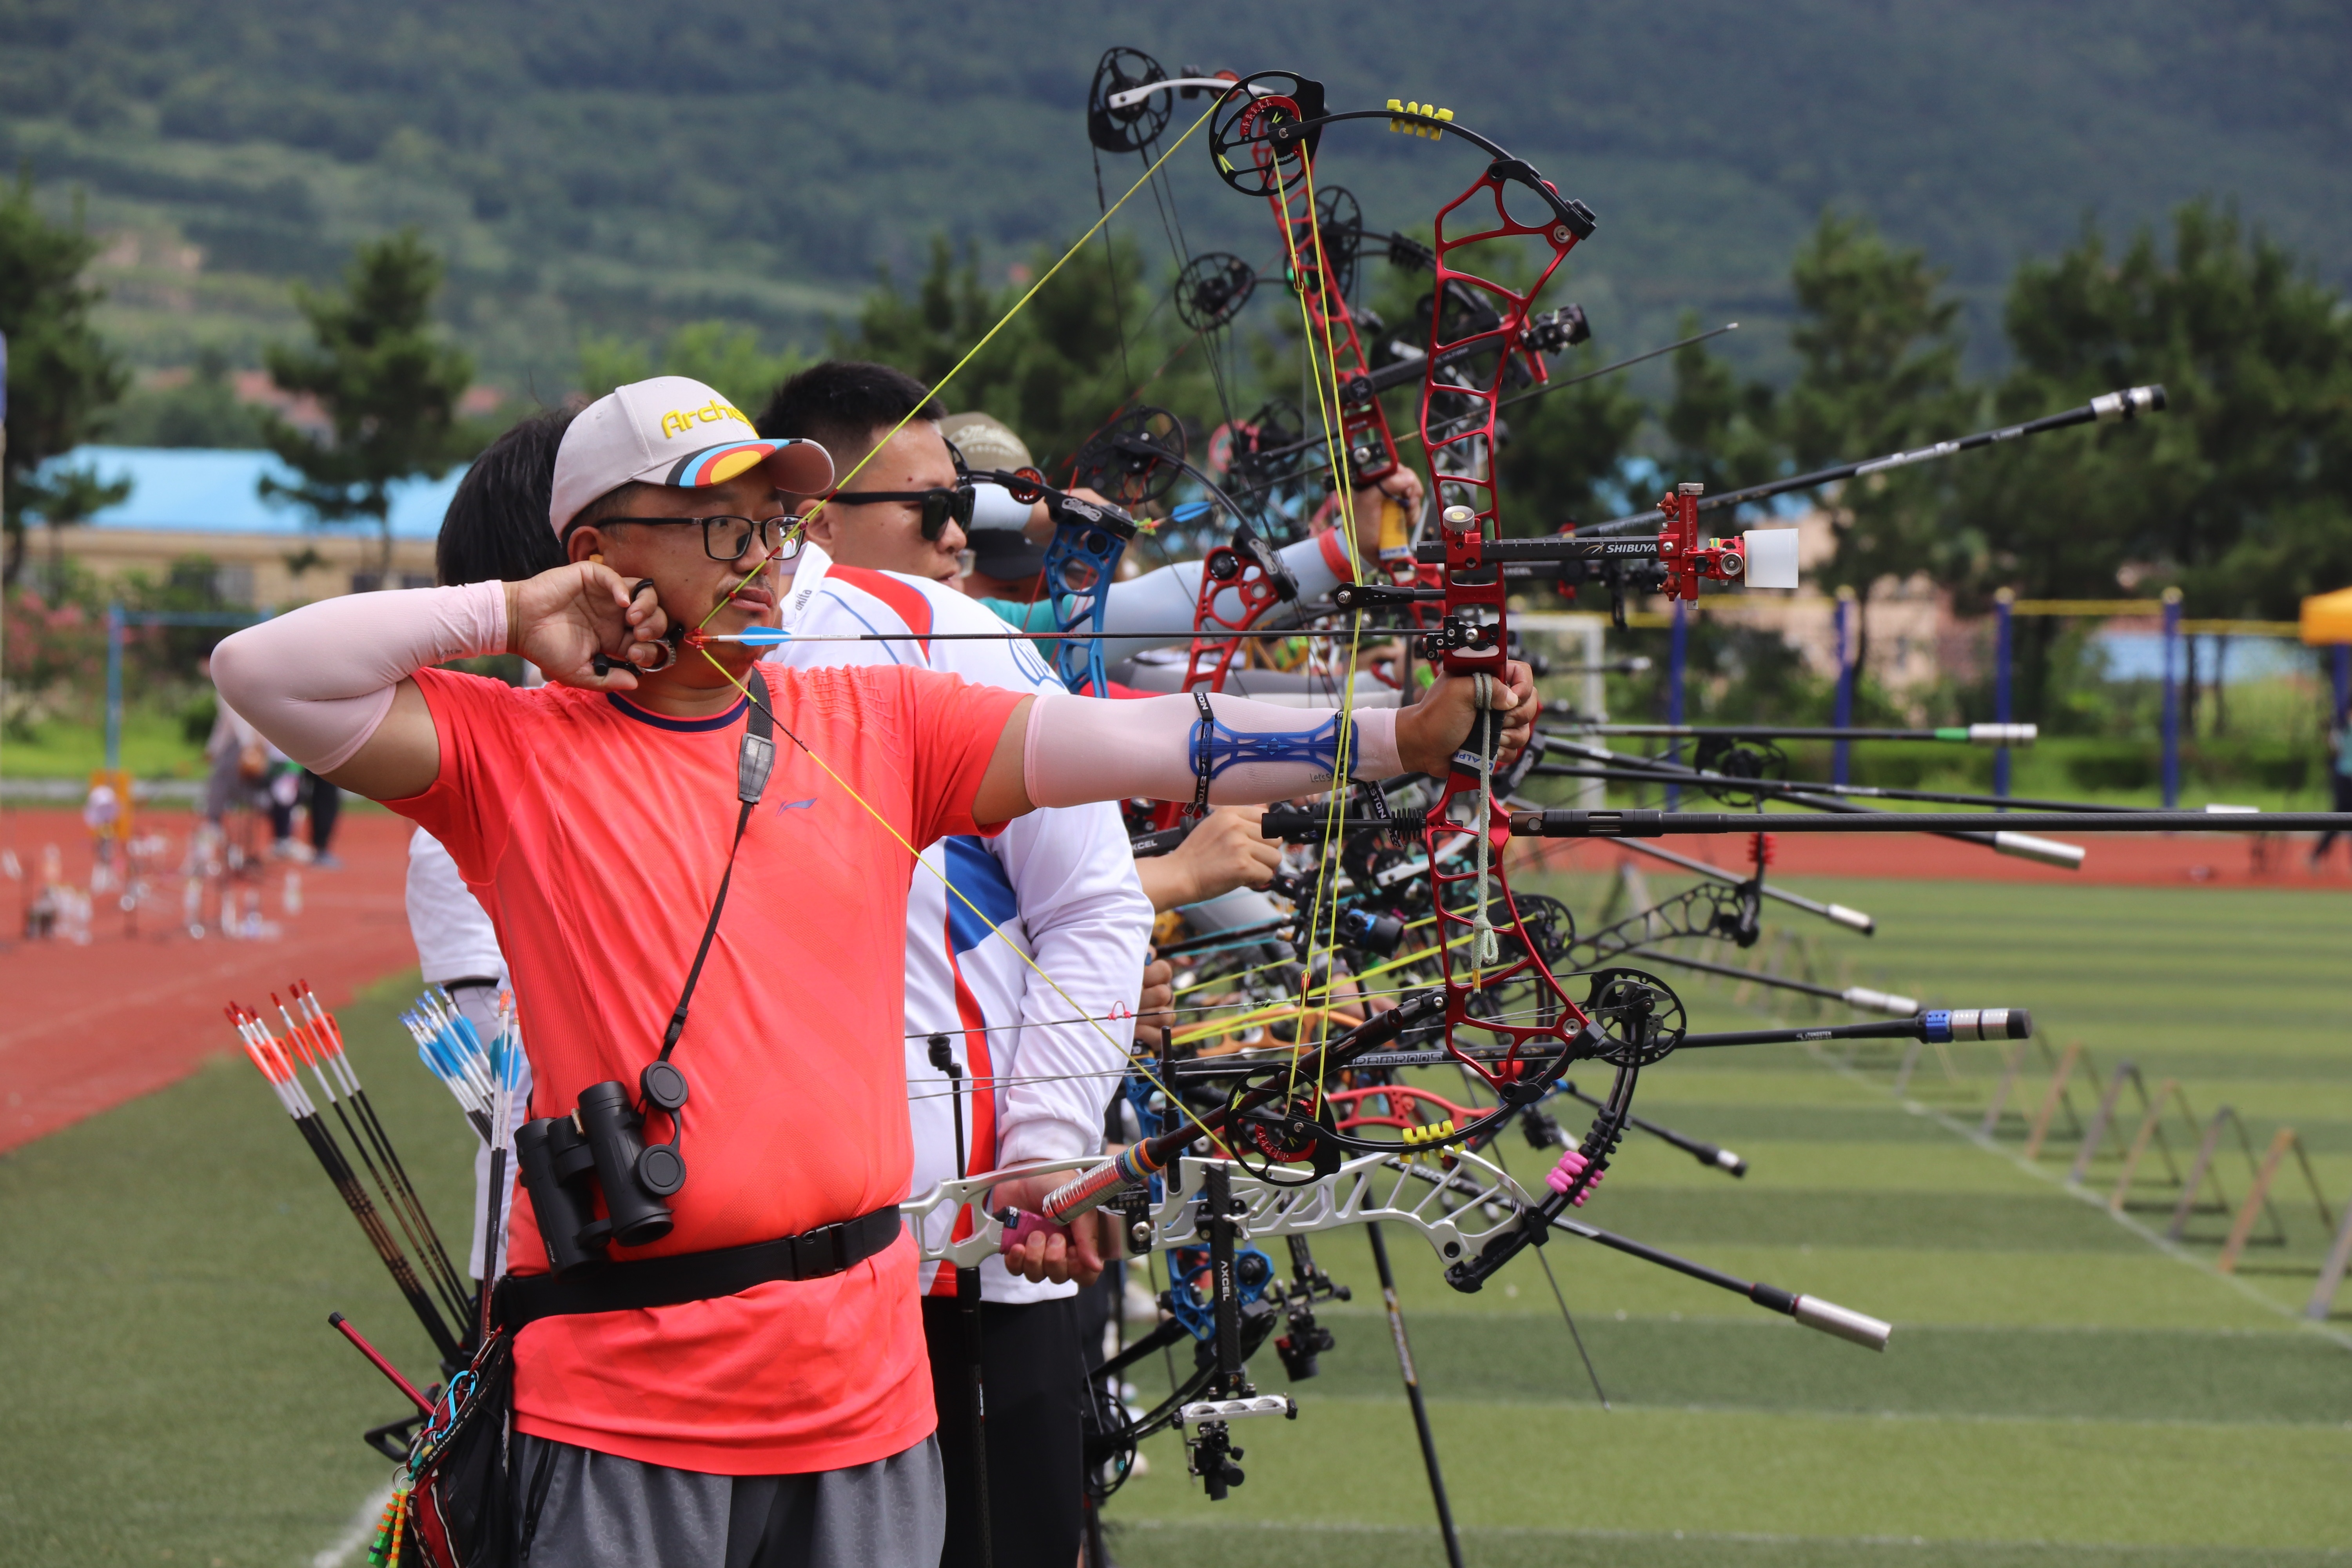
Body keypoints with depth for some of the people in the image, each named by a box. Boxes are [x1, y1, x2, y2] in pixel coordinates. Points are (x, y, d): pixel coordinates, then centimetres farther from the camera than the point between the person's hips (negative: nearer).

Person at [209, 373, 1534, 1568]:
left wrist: (1403, 735, -7)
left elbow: (1135, 743, 1)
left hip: (863, 1375, 4)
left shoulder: (876, 723, 9)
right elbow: (265, 675, -10)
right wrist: (513, 618, -6)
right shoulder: (514, 752, 0)